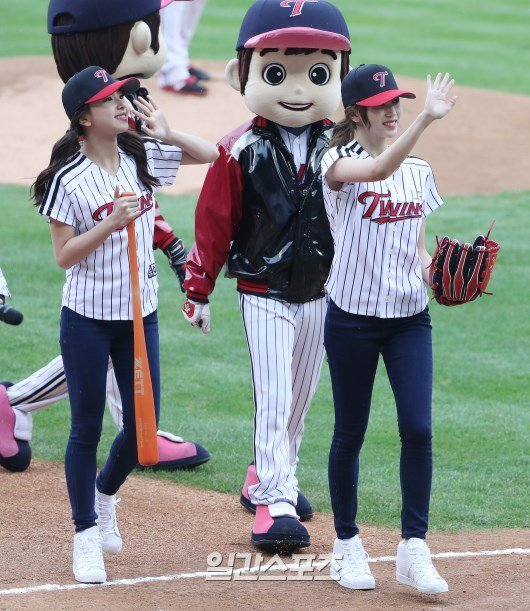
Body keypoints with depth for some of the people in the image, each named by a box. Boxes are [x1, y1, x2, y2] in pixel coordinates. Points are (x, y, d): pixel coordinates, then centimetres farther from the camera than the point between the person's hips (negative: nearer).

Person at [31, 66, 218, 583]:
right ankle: (87, 534, 15)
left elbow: (210, 154, 10)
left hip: (141, 314, 5)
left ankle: (105, 496, 36)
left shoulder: (143, 158, 2)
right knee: (87, 427, 4)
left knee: (142, 427, 8)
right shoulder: (69, 178, -13)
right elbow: (63, 255, -12)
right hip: (88, 320, -5)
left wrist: (165, 134, -5)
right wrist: (112, 222, -23)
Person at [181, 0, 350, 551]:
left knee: (300, 397, 15)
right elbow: (213, 221, -5)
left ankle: (268, 478, 33)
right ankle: (274, 504, -6)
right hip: (264, 294, -4)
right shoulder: (242, 151, -12)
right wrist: (198, 289, -2)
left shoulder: (337, 146, -5)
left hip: (318, 294, 4)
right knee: (273, 399, -7)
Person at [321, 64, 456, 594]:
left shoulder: (418, 170, 10)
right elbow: (378, 170, -32)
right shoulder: (340, 163, -8)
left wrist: (435, 273, -6)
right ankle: (346, 545, 21)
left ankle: (413, 550, -2)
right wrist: (426, 119, -43)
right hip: (353, 318, -4)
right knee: (350, 433, 6)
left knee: (417, 429, -7)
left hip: (409, 317, 4)